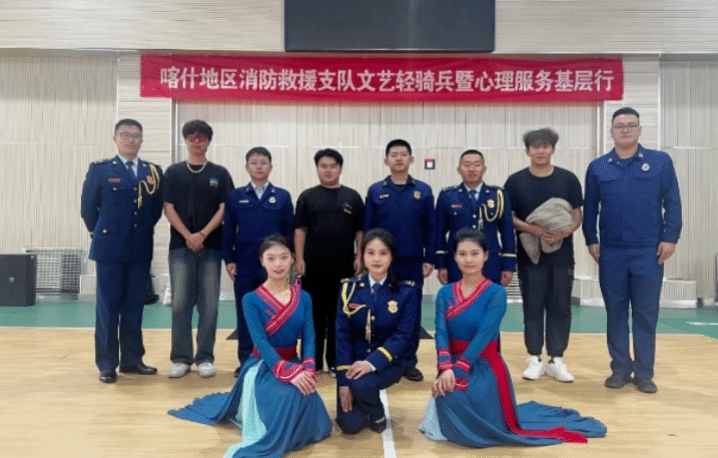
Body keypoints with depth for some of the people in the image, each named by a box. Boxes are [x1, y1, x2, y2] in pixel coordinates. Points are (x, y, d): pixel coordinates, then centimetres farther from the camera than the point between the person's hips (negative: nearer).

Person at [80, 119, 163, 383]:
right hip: (110, 248, -3)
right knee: (108, 307, 3)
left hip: (141, 249, 3)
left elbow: (158, 207, 13)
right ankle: (107, 364, 11)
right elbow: (88, 208, 3)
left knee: (135, 306, 9)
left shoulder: (153, 172, 8)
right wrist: (102, 233, 8)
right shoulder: (100, 170, 1)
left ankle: (132, 359, 19)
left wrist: (145, 230, 8)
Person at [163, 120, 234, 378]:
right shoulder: (173, 173, 7)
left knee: (209, 304, 1)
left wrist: (203, 234, -11)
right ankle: (181, 358, 10)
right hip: (180, 245, 0)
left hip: (211, 246, 0)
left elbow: (224, 209, 1)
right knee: (180, 303, 0)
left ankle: (205, 358, 11)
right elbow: (168, 209, 2)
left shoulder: (220, 174, 7)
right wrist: (188, 236, -10)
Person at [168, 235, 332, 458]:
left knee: (312, 422, 3)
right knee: (290, 395, -35)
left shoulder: (303, 298, 0)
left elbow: (309, 338, -6)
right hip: (263, 365, -6)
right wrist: (289, 372, -32)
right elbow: (261, 342, -19)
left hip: (293, 363, 6)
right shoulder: (251, 300, -10)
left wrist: (308, 369, -26)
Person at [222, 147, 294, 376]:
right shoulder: (235, 196, 4)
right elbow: (228, 230, 5)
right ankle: (245, 361, 19)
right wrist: (228, 259, -2)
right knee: (244, 313, 8)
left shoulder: (282, 197, 2)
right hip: (244, 265, 1)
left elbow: (289, 231, 4)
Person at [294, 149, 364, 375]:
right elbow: (300, 229, 1)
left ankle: (336, 362, 18)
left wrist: (359, 257, -1)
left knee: (340, 314, 7)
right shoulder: (307, 197, 3)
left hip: (344, 266, 1)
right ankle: (313, 361, 16)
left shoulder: (352, 197, 5)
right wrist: (300, 259, -5)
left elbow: (360, 230, 6)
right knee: (314, 314, 5)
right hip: (314, 266, -1)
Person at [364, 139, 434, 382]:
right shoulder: (375, 191, 1)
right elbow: (367, 228, 3)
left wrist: (429, 259, -1)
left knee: (412, 313, 8)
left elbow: (430, 228, 3)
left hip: (413, 263, 1)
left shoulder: (423, 191, 2)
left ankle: (409, 362, 20)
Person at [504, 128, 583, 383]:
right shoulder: (516, 181, 0)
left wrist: (564, 232, -17)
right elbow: (507, 217, -1)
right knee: (532, 307, 6)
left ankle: (556, 360, 18)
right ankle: (534, 359, 18)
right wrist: (532, 229, -17)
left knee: (560, 308, 6)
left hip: (562, 255, 1)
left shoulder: (568, 179, 2)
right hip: (530, 255, -1)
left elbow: (577, 216, 3)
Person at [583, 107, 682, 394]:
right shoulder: (597, 167, 6)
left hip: (649, 251, -1)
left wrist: (670, 238, -6)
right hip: (611, 252, 2)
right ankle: (620, 369, 19)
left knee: (646, 313, 5)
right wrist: (591, 240, 3)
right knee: (615, 311, 7)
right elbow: (590, 208, 9)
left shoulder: (661, 162, 2)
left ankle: (644, 373, 15)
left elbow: (672, 203, 1)